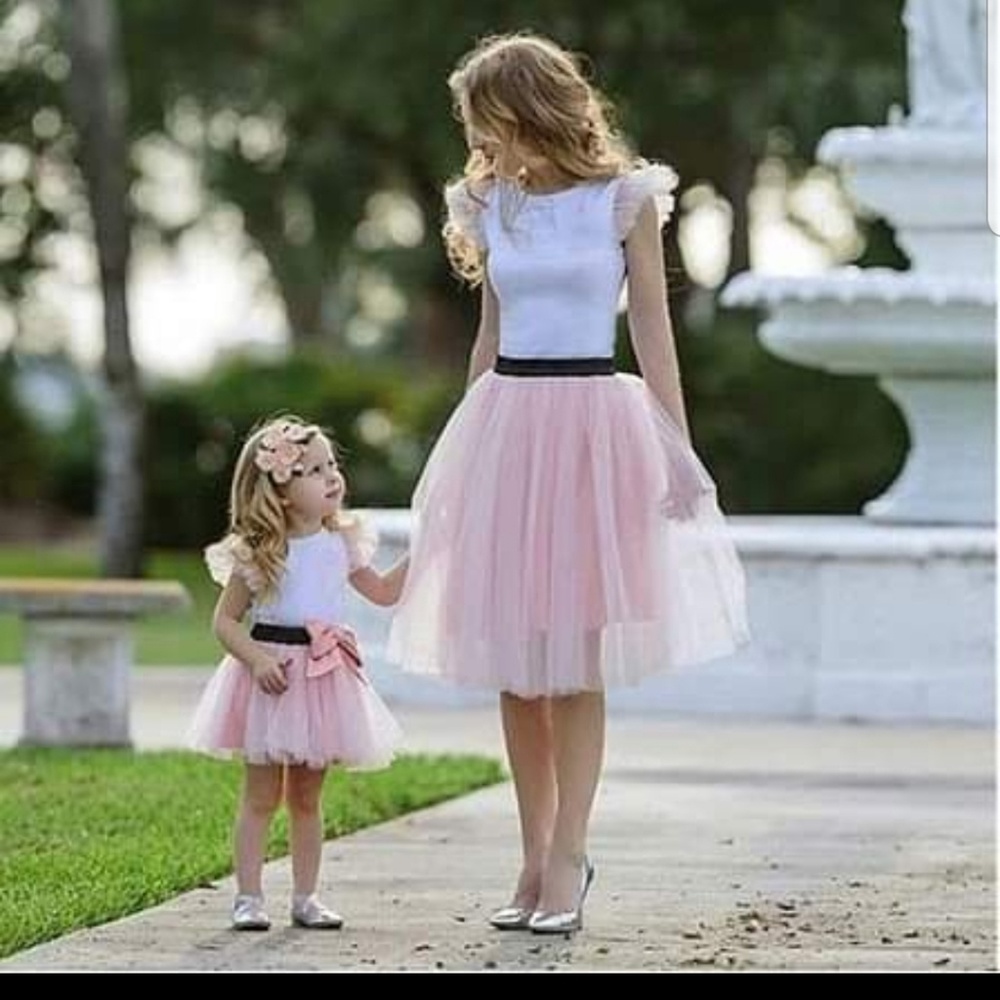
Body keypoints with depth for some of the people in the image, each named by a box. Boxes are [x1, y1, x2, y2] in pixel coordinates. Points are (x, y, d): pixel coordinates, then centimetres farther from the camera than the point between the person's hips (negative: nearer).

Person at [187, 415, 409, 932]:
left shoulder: (341, 544, 6)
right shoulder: (257, 554, -9)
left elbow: (383, 591, 20)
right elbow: (225, 621, -6)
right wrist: (256, 658, -21)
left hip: (325, 677, 4)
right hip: (273, 676, -4)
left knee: (307, 797, 11)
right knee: (261, 796, 0)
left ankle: (305, 896, 16)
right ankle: (248, 897, 4)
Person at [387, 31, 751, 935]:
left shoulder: (625, 200, -2)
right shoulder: (489, 206, 9)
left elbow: (654, 331, 0)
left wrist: (679, 448, -5)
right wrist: (467, 446, 17)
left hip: (593, 426, -4)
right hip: (503, 424, 4)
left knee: (576, 661, -3)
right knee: (515, 665, 4)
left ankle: (567, 858, 0)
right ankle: (537, 856, 11)